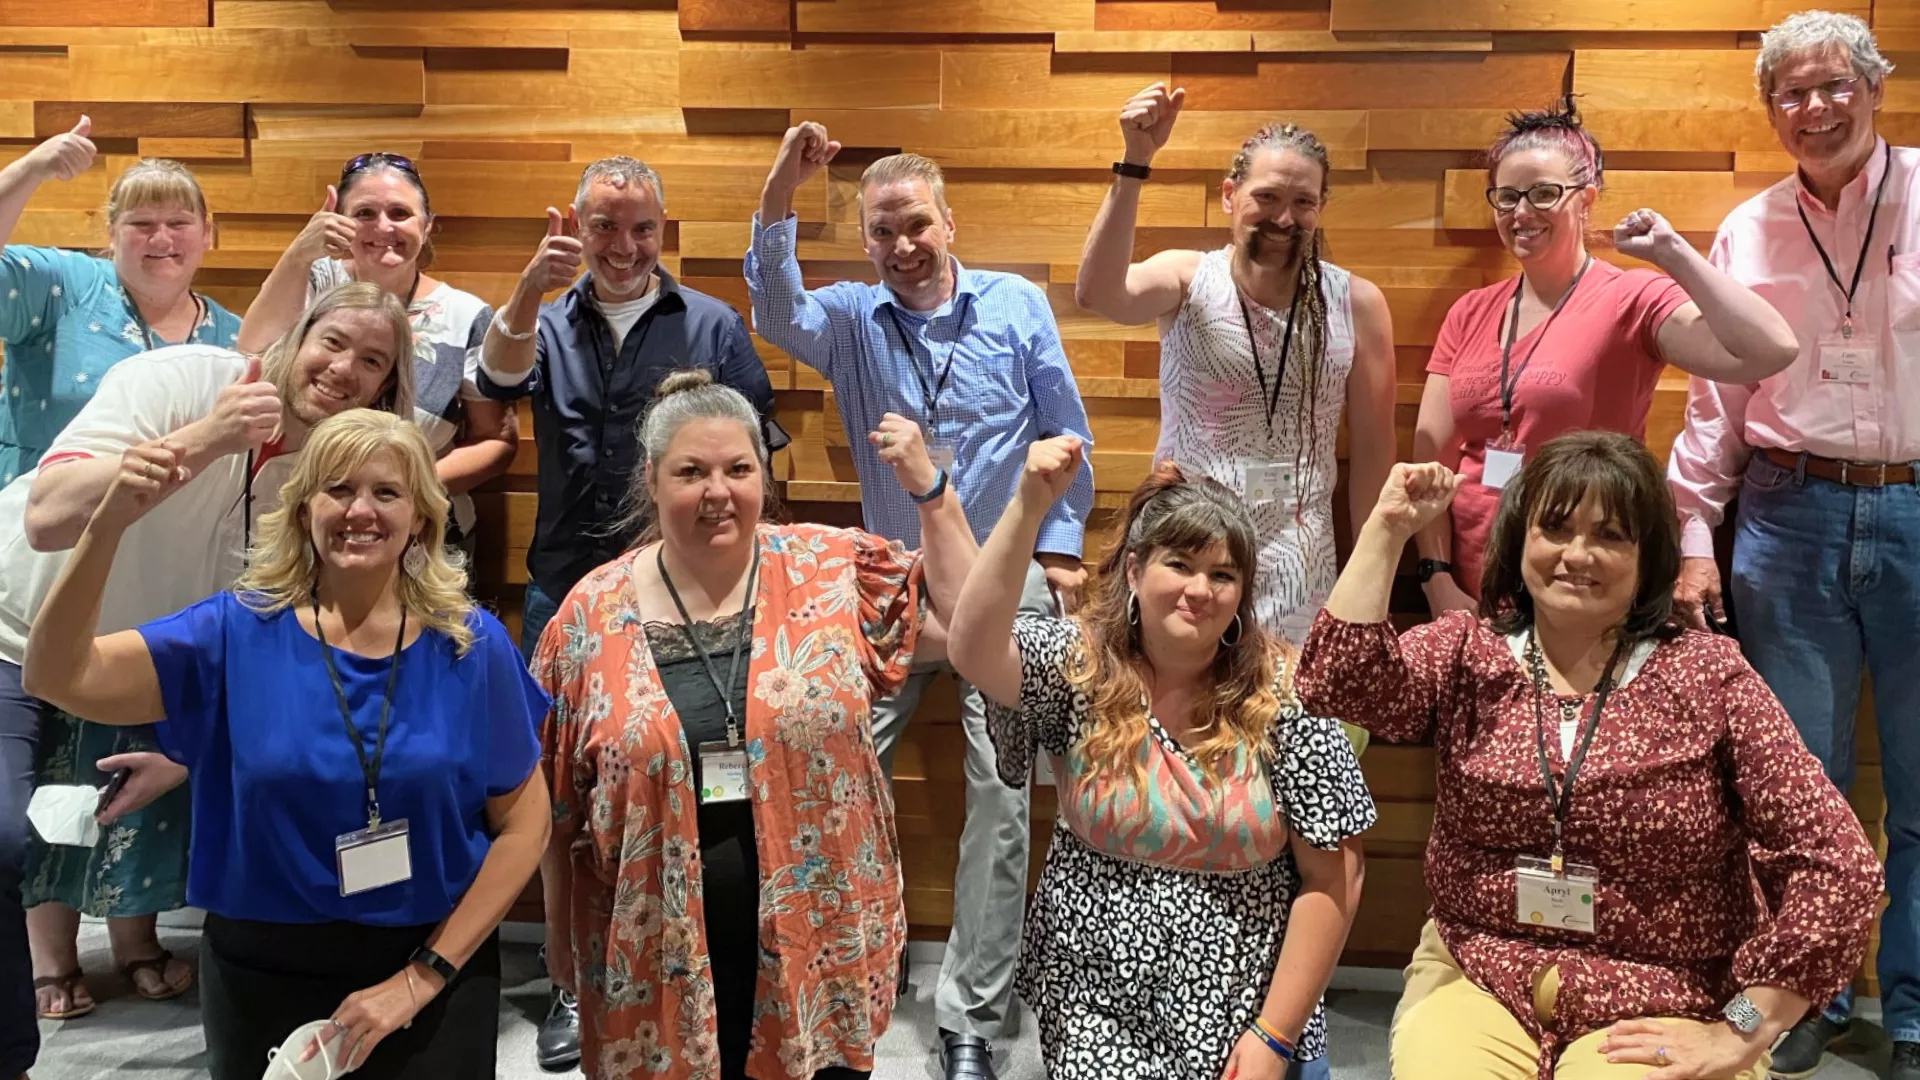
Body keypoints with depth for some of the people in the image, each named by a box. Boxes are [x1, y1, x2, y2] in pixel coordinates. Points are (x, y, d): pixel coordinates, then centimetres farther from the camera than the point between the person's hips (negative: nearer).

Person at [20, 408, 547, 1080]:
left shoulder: (472, 646, -7)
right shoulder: (237, 631, -6)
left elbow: (523, 825, -4)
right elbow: (60, 677, -17)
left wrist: (421, 978, -10)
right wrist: (109, 524, -31)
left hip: (436, 971, 0)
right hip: (262, 974, 1)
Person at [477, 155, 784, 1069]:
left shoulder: (711, 326, 3)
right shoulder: (548, 322, 7)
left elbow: (756, 444, 5)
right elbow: (499, 378, -15)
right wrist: (531, 285, -32)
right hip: (566, 589, 2)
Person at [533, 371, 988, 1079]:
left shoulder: (833, 571, -3)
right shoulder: (594, 613, -3)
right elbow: (557, 800, 5)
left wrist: (930, 488, -9)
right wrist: (561, 932, 10)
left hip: (818, 936, 0)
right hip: (658, 951, 0)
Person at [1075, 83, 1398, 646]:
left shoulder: (1355, 304, 0)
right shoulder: (1189, 280, -2)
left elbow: (1373, 450, 4)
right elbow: (1097, 293, -23)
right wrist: (1135, 162, -30)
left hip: (1297, 568, 1)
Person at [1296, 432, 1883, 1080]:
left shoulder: (1707, 676, -4)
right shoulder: (1464, 652, 2)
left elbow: (1834, 863, -7)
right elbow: (1337, 682, -17)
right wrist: (1388, 528, -16)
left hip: (1658, 1013, -1)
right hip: (1475, 983, 1)